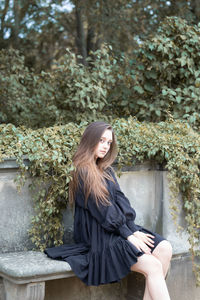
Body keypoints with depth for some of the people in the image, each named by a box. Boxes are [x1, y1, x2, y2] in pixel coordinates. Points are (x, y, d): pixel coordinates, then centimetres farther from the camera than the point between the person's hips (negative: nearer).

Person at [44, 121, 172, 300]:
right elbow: (101, 209, -13)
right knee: (154, 266, -22)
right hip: (99, 238, -8)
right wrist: (128, 235, -14)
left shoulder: (106, 170, 18)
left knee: (165, 248, -13)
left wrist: (134, 230, -5)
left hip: (119, 228, 8)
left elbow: (120, 200, 9)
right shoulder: (83, 172, -8)